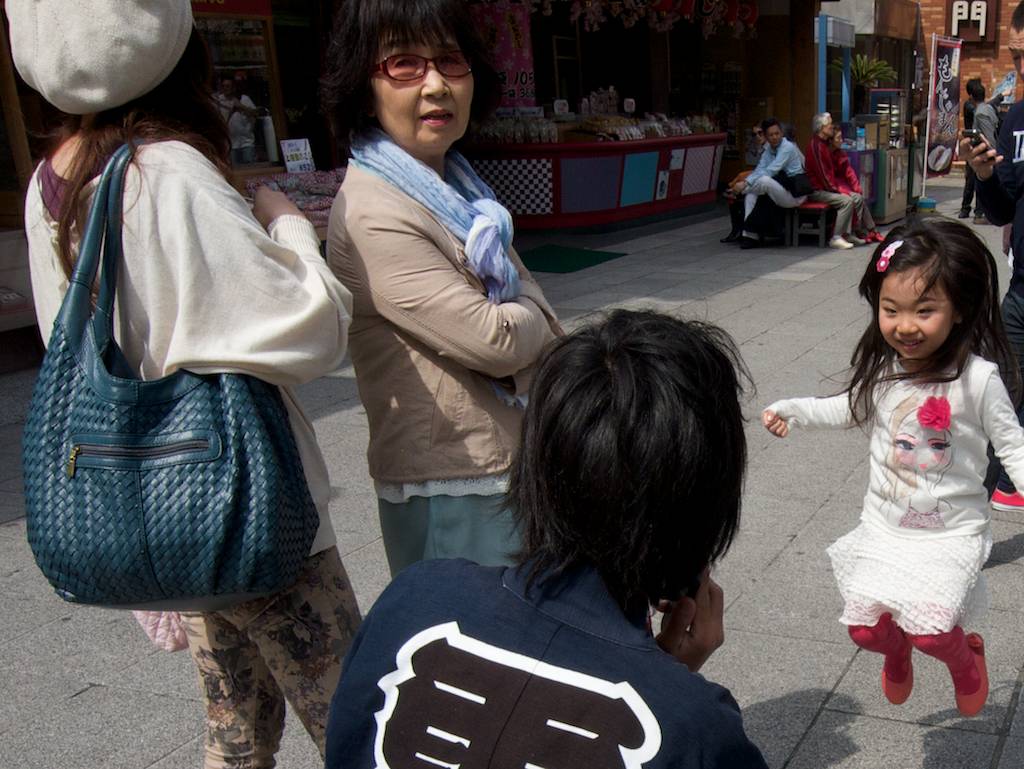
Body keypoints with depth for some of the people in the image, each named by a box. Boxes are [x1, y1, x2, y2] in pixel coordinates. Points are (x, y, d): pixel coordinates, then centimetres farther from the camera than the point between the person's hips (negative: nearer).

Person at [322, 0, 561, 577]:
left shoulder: (455, 188, 8)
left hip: (520, 465, 9)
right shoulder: (374, 215, -21)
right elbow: (494, 340, -21)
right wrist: (536, 319, -2)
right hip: (455, 492, -8)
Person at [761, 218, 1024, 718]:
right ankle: (897, 651, 44)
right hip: (883, 526, 4)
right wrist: (792, 410, 4)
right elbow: (852, 409, 13)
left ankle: (966, 658, 22)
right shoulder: (882, 369, -8)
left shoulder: (978, 378, -21)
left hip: (950, 533, -4)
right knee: (865, 627, 6)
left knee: (929, 629, -15)